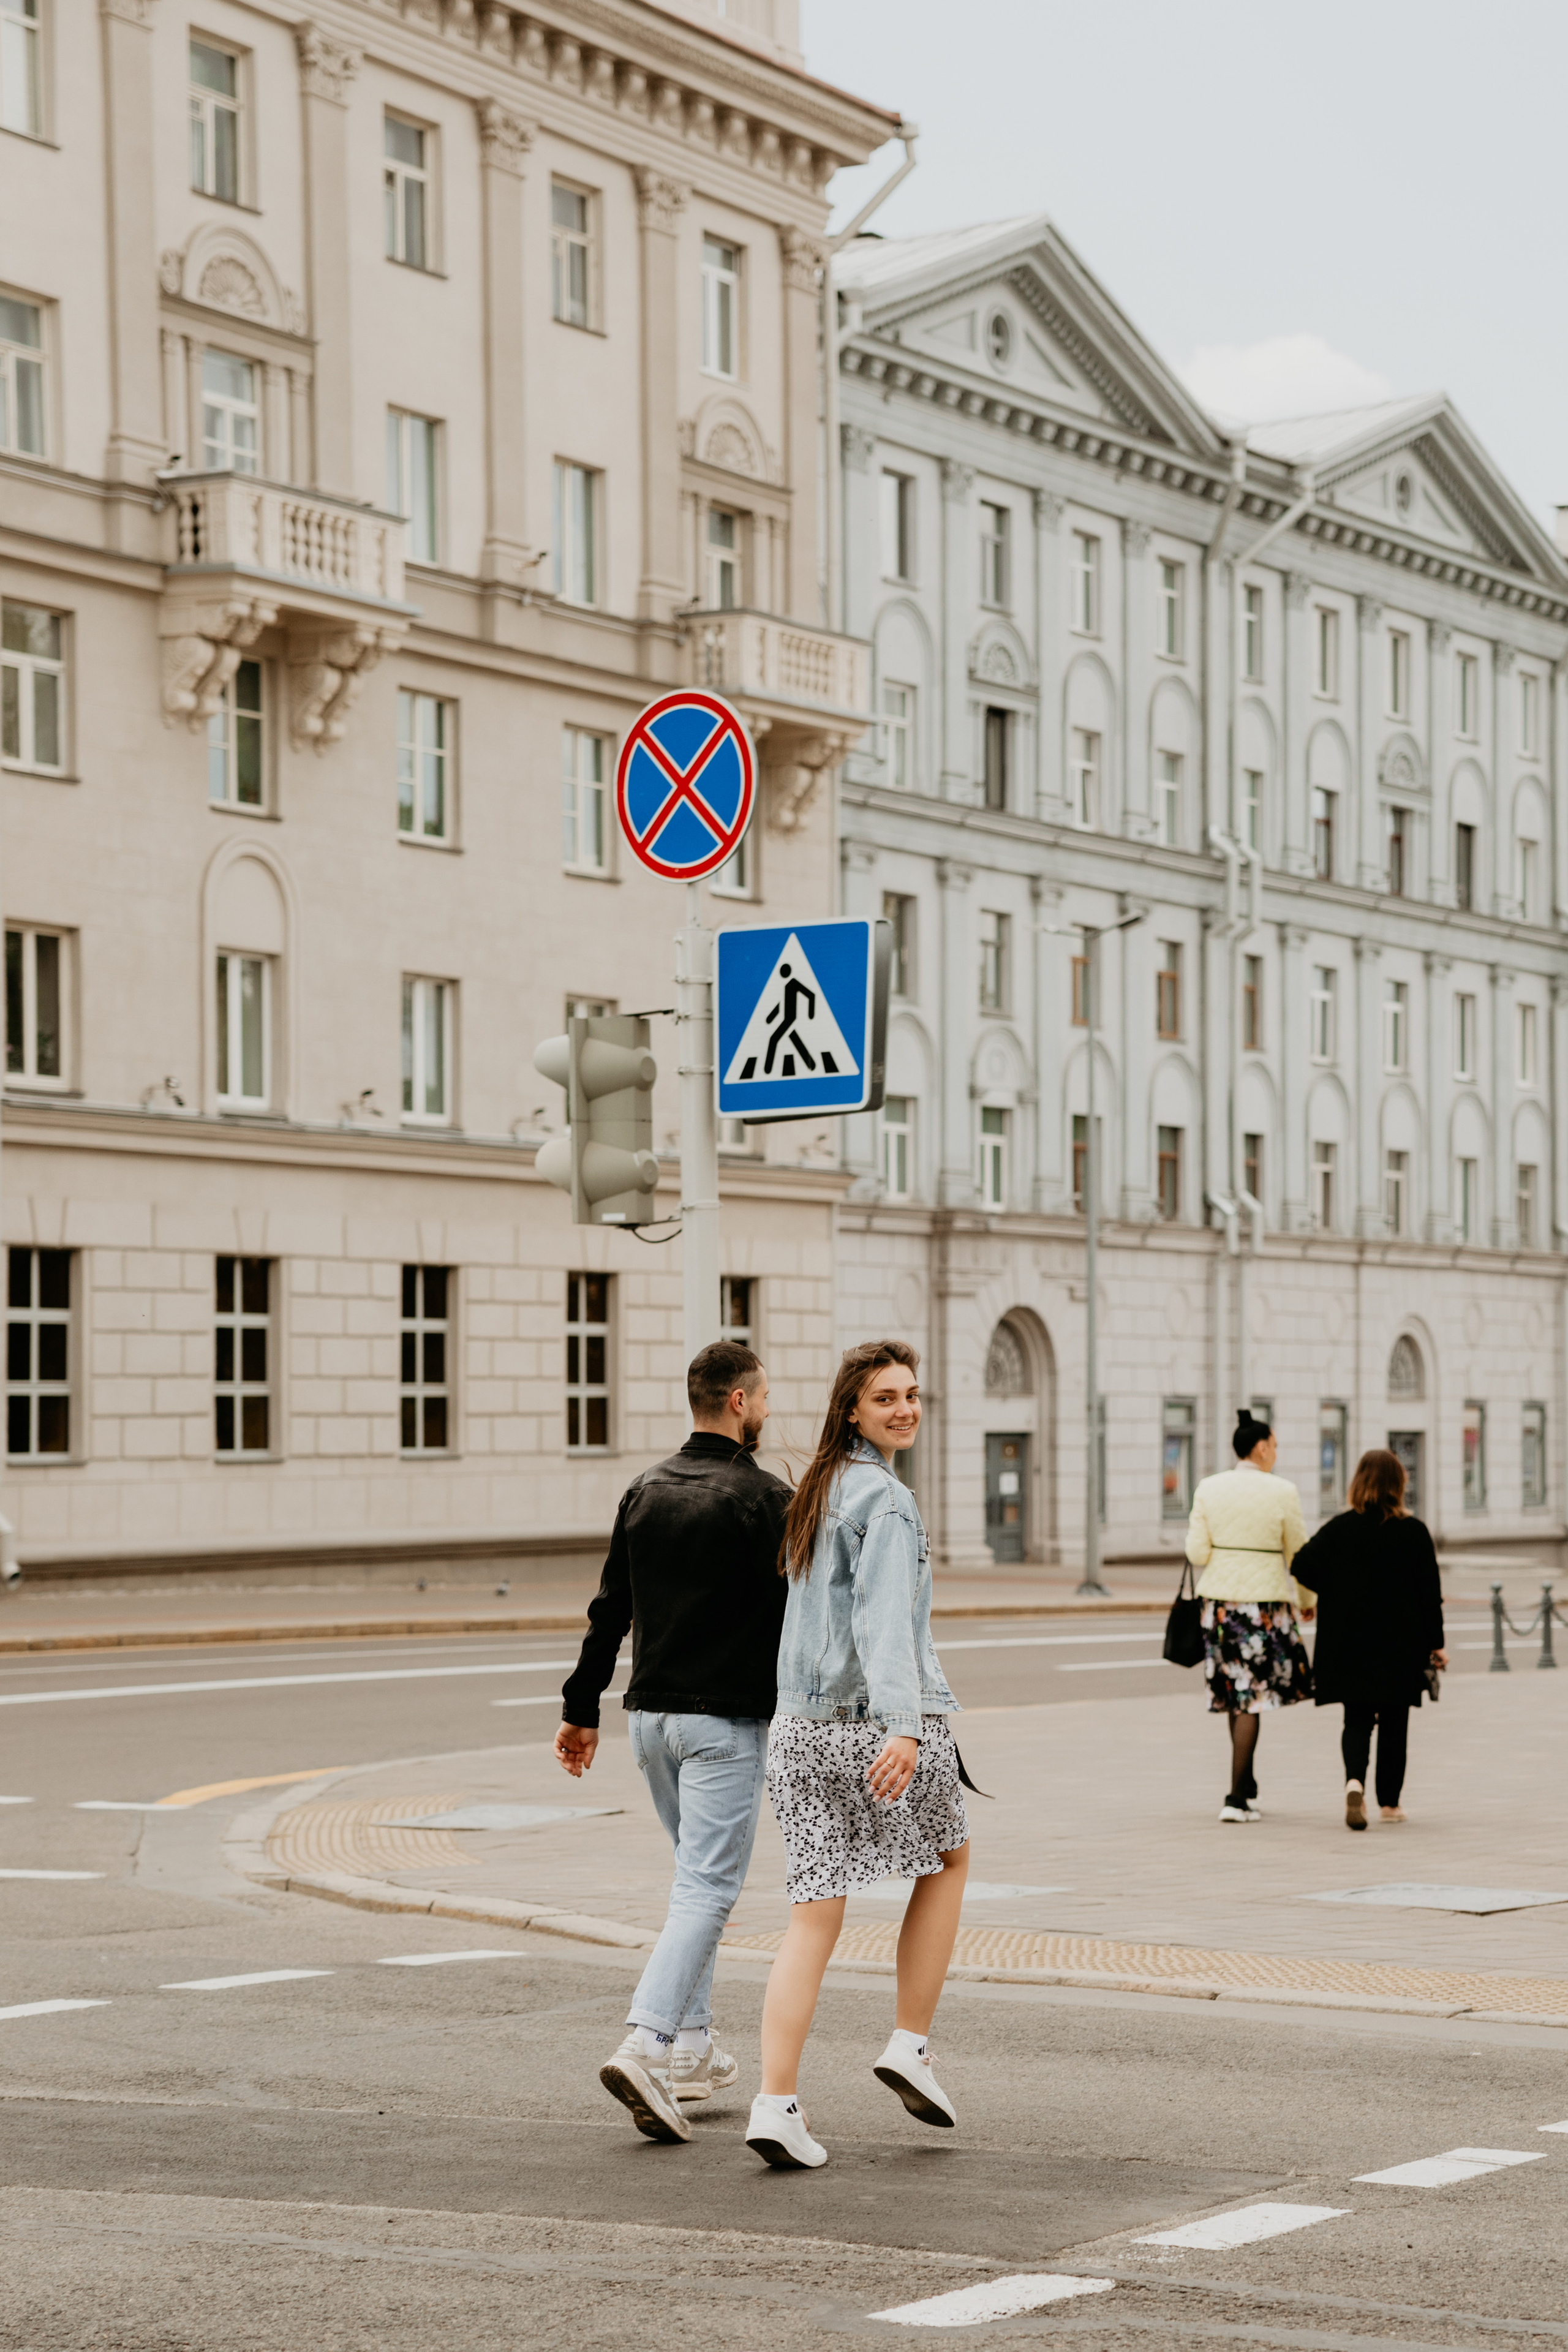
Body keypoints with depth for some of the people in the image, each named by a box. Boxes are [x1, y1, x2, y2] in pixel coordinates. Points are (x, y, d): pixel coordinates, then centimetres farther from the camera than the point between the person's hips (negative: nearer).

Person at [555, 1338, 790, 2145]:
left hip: (650, 1715, 7)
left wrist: (581, 1707, 16)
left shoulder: (646, 1490, 9)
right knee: (707, 1888, -8)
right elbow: (797, 1617, -12)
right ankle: (646, 2048, -23)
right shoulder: (762, 1497, -11)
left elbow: (609, 1609, 11)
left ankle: (691, 2048, 20)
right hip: (726, 1720, -7)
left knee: (699, 1874, 20)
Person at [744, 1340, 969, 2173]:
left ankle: (776, 2102, -8)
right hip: (882, 1724, -6)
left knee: (813, 1913, 3)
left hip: (803, 1727, 6)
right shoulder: (887, 1500, -11)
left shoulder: (818, 1490, 15)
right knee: (947, 1859, 21)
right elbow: (884, 1618, -26)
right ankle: (910, 2043, 17)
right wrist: (900, 1727, -36)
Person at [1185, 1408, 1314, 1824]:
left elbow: (1198, 1553, -2)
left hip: (1219, 1600, 4)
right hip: (1265, 1604, -4)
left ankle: (1248, 1790, 22)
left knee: (1236, 1694, 16)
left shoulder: (1208, 1489, 0)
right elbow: (1299, 1555, 0)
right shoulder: (1283, 1493, -7)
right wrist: (1308, 1601, 16)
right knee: (1251, 1700, 0)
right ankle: (1236, 1800, -4)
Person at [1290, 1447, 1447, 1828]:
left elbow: (1303, 1564, -10)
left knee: (1357, 1719, 6)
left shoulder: (1338, 1529, -4)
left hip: (1349, 1645, 1)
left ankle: (1355, 1780, -20)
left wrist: (1336, 1593, 8)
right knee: (1394, 1722, 11)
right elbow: (1430, 1592, -5)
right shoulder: (1413, 1532, -7)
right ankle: (1390, 1801, 16)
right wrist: (1435, 1643, 4)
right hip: (1400, 1647, -1)